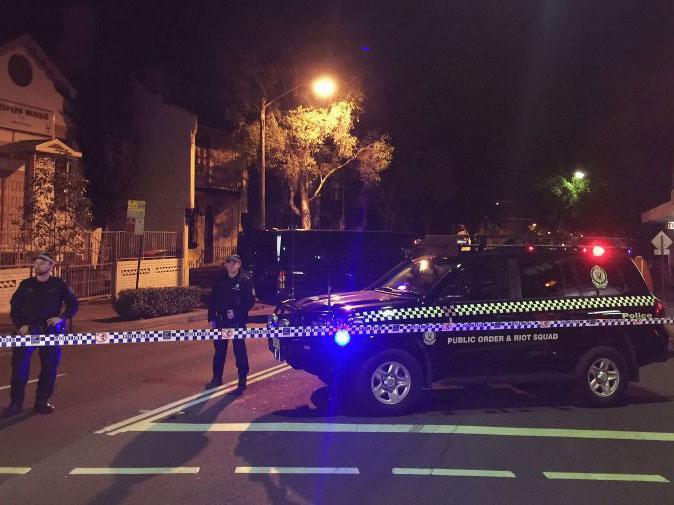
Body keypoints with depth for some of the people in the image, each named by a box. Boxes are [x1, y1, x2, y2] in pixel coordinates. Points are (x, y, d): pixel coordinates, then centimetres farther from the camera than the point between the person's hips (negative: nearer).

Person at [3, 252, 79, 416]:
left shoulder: (59, 284, 3)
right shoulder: (26, 285, 8)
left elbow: (73, 304, 8)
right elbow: (15, 305, 10)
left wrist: (62, 317, -8)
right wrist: (20, 325, -3)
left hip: (51, 330, -1)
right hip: (28, 329, 1)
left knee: (49, 367, 4)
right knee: (19, 365, -6)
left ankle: (42, 401, 17)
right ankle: (16, 403, 4)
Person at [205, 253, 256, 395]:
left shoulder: (245, 281, -6)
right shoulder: (220, 280, 8)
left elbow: (250, 301, -10)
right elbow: (212, 299, 12)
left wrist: (236, 312, -19)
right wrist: (211, 318, 6)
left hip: (238, 322, -5)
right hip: (221, 321, 5)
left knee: (240, 352, -1)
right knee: (219, 350, 14)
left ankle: (242, 382, 8)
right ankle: (217, 379, 28)